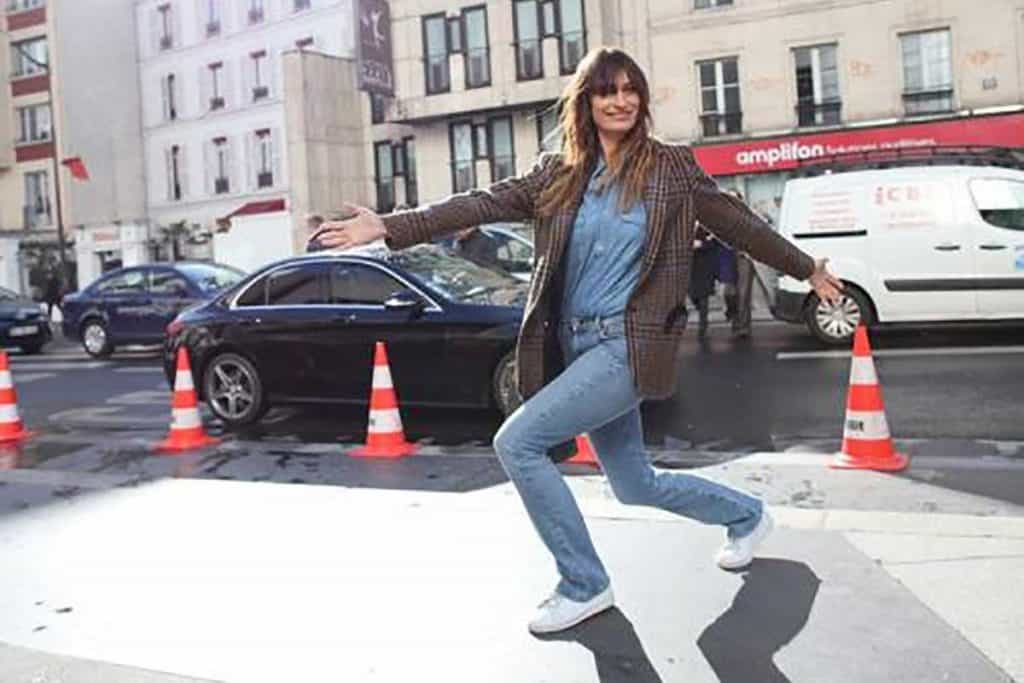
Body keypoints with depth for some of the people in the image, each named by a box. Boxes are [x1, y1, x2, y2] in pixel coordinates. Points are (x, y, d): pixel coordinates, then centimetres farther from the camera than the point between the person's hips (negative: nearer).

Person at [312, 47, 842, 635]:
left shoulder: (672, 166, 0)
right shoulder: (557, 173, 7)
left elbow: (739, 223, 10)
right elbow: (483, 204, 0)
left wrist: (807, 268, 19)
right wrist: (389, 227, -9)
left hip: (630, 345, -5)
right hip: (575, 344, 5)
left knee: (517, 442, -17)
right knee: (636, 486, 15)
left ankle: (584, 585, 0)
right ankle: (746, 515, 43)